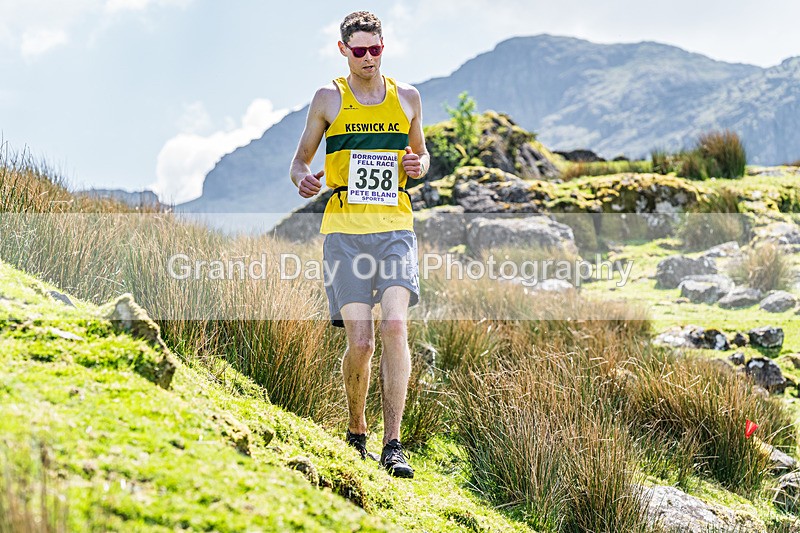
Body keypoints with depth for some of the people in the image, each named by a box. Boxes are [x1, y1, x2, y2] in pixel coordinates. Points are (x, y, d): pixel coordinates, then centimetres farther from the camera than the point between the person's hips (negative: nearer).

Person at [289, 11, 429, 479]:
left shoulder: (407, 97, 12)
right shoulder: (329, 99, 7)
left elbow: (422, 154, 25)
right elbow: (301, 158, 14)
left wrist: (418, 165, 0)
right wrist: (303, 178, -10)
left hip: (395, 229, 1)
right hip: (344, 232, -1)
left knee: (395, 326, -17)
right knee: (360, 341, -7)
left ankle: (393, 444, -14)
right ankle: (356, 432, 18)